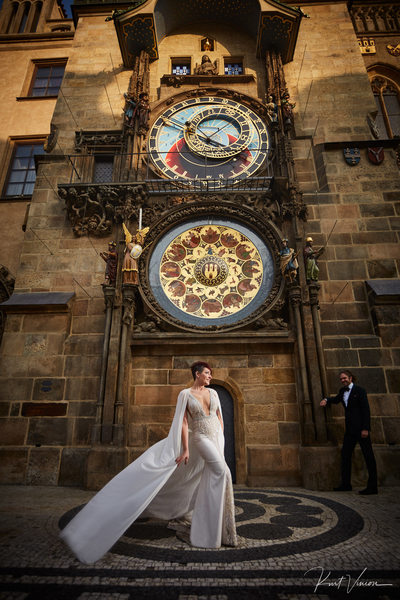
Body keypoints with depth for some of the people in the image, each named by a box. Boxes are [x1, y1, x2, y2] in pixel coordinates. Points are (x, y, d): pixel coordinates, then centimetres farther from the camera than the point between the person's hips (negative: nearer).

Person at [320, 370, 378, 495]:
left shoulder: (359, 391, -7)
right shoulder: (342, 391, 13)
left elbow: (366, 410, -12)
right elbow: (336, 399, 33)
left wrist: (365, 428, -18)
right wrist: (326, 400, 12)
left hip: (361, 428, -8)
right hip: (350, 429, 8)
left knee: (368, 456, 0)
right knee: (345, 454, 7)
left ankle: (372, 487, 7)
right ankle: (346, 484, 14)